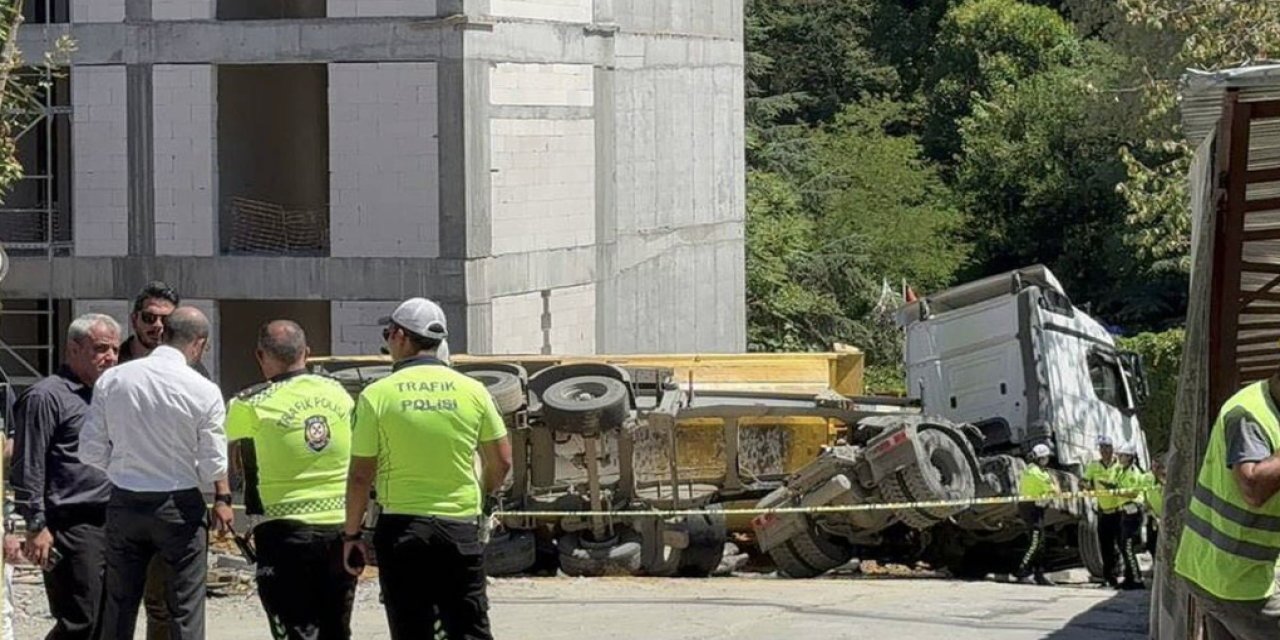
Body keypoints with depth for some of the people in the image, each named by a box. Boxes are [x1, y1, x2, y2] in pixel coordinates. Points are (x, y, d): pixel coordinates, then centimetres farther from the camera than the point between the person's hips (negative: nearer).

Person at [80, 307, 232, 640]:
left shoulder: (112, 379, -5)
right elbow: (213, 463, -8)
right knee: (185, 610, 5)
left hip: (123, 502, 3)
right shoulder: (204, 391, -14)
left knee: (119, 604, 13)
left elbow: (91, 451, -2)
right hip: (179, 507, -3)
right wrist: (223, 500, 13)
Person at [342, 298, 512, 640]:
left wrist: (351, 535, 5)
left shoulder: (377, 395, -5)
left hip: (401, 528, -2)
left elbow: (360, 475, -4)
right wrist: (482, 496, 27)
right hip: (461, 526, 2)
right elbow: (501, 461, 7)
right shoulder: (472, 391, 1)